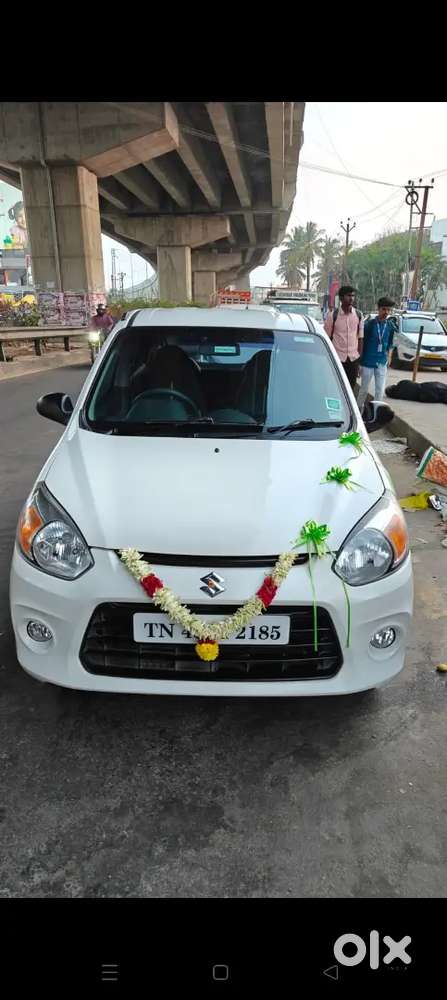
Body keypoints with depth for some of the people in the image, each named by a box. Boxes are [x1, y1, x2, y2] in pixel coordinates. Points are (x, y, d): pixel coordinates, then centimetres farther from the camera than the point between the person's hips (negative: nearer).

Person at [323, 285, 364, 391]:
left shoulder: (358, 315, 5)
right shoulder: (333, 315, -5)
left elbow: (360, 338, 8)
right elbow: (327, 338, -1)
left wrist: (360, 357, 5)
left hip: (353, 358, 3)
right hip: (337, 358, -3)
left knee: (351, 388, 8)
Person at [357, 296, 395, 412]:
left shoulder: (390, 325, 2)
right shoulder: (369, 323, -9)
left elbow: (390, 344, 14)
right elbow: (362, 342, -5)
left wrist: (389, 357, 9)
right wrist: (359, 361, -5)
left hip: (381, 363, 3)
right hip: (367, 362, -3)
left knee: (380, 391, 5)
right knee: (364, 389, 7)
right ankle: (359, 409, 25)